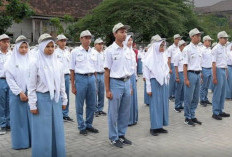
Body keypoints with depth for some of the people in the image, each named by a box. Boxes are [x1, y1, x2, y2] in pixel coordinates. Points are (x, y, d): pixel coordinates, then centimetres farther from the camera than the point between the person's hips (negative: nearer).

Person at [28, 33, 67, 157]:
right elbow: (31, 85, -6)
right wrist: (32, 104, -9)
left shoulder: (57, 63, 7)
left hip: (56, 98, 4)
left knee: (57, 129, 10)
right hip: (42, 98, -4)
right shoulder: (35, 62, -6)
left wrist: (64, 100, 11)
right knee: (43, 131, 4)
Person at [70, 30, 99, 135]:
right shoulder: (75, 52, 0)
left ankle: (89, 125, 26)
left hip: (92, 78, 4)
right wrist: (73, 86, -4)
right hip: (80, 78, -4)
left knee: (92, 105, 9)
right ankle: (82, 127, 17)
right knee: (80, 105, 4)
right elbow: (72, 70, -1)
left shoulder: (93, 52, 11)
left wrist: (95, 84, 14)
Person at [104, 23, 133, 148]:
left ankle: (122, 135, 28)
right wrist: (107, 90, -11)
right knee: (113, 113, 4)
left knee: (125, 113, 13)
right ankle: (113, 138, 19)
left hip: (127, 82, 6)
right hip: (115, 83, -5)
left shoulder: (127, 50, 9)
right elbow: (107, 71, -8)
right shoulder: (110, 50, -7)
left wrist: (130, 85, 13)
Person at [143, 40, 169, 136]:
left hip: (164, 83, 6)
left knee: (164, 104, 8)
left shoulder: (163, 57, 9)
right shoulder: (150, 58, -6)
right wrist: (149, 88, -8)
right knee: (155, 105, -2)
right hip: (154, 82, -6)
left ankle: (160, 126, 18)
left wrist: (167, 83, 10)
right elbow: (147, 74, -6)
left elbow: (167, 71, 15)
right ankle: (154, 127, 8)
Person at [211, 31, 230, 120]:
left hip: (224, 70, 8)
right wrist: (214, 77, -19)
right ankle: (215, 113, 5)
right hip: (218, 70, -8)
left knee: (223, 93, 13)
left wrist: (226, 73, 15)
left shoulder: (225, 48, 13)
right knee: (217, 93, -4)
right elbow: (214, 63, -16)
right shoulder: (216, 48, -11)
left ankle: (220, 111, 23)